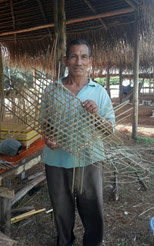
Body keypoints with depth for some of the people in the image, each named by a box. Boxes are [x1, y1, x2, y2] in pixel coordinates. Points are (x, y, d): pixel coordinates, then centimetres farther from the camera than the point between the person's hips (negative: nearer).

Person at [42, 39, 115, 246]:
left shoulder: (99, 91, 0)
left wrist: (96, 114, -21)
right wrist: (47, 139, -11)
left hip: (88, 161, -1)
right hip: (56, 160, 2)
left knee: (93, 211, 13)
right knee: (61, 209, 20)